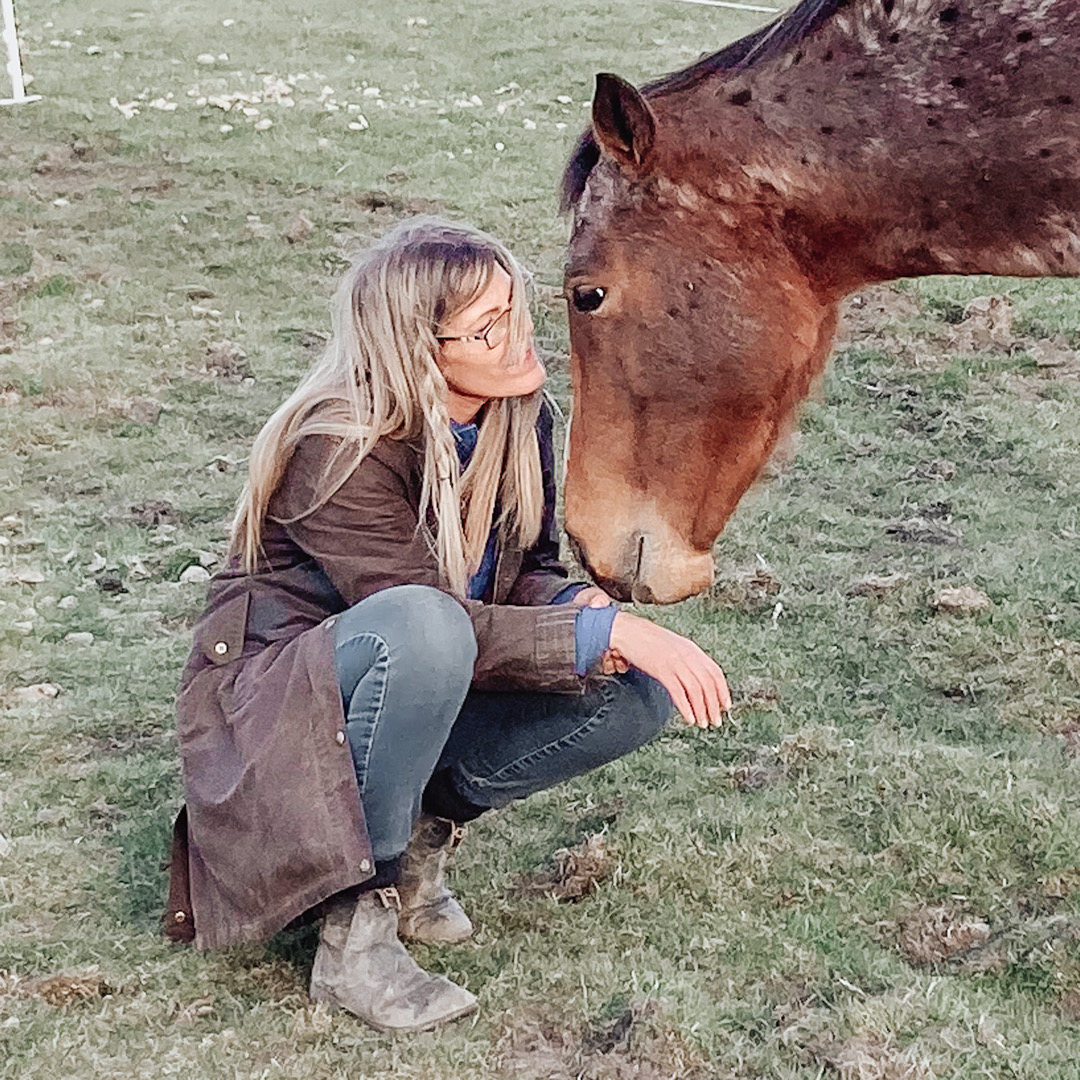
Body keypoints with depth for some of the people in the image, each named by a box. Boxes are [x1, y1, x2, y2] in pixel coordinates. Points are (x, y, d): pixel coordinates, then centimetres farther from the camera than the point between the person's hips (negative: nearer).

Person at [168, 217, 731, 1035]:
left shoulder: (516, 416, -6)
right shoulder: (341, 453, -27)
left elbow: (528, 572, 2)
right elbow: (442, 621, -32)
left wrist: (580, 603, -21)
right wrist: (608, 630, -36)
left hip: (419, 692, 7)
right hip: (277, 704, -7)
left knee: (642, 690, -13)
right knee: (419, 627, -41)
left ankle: (423, 830, 1)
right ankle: (357, 928, -24)